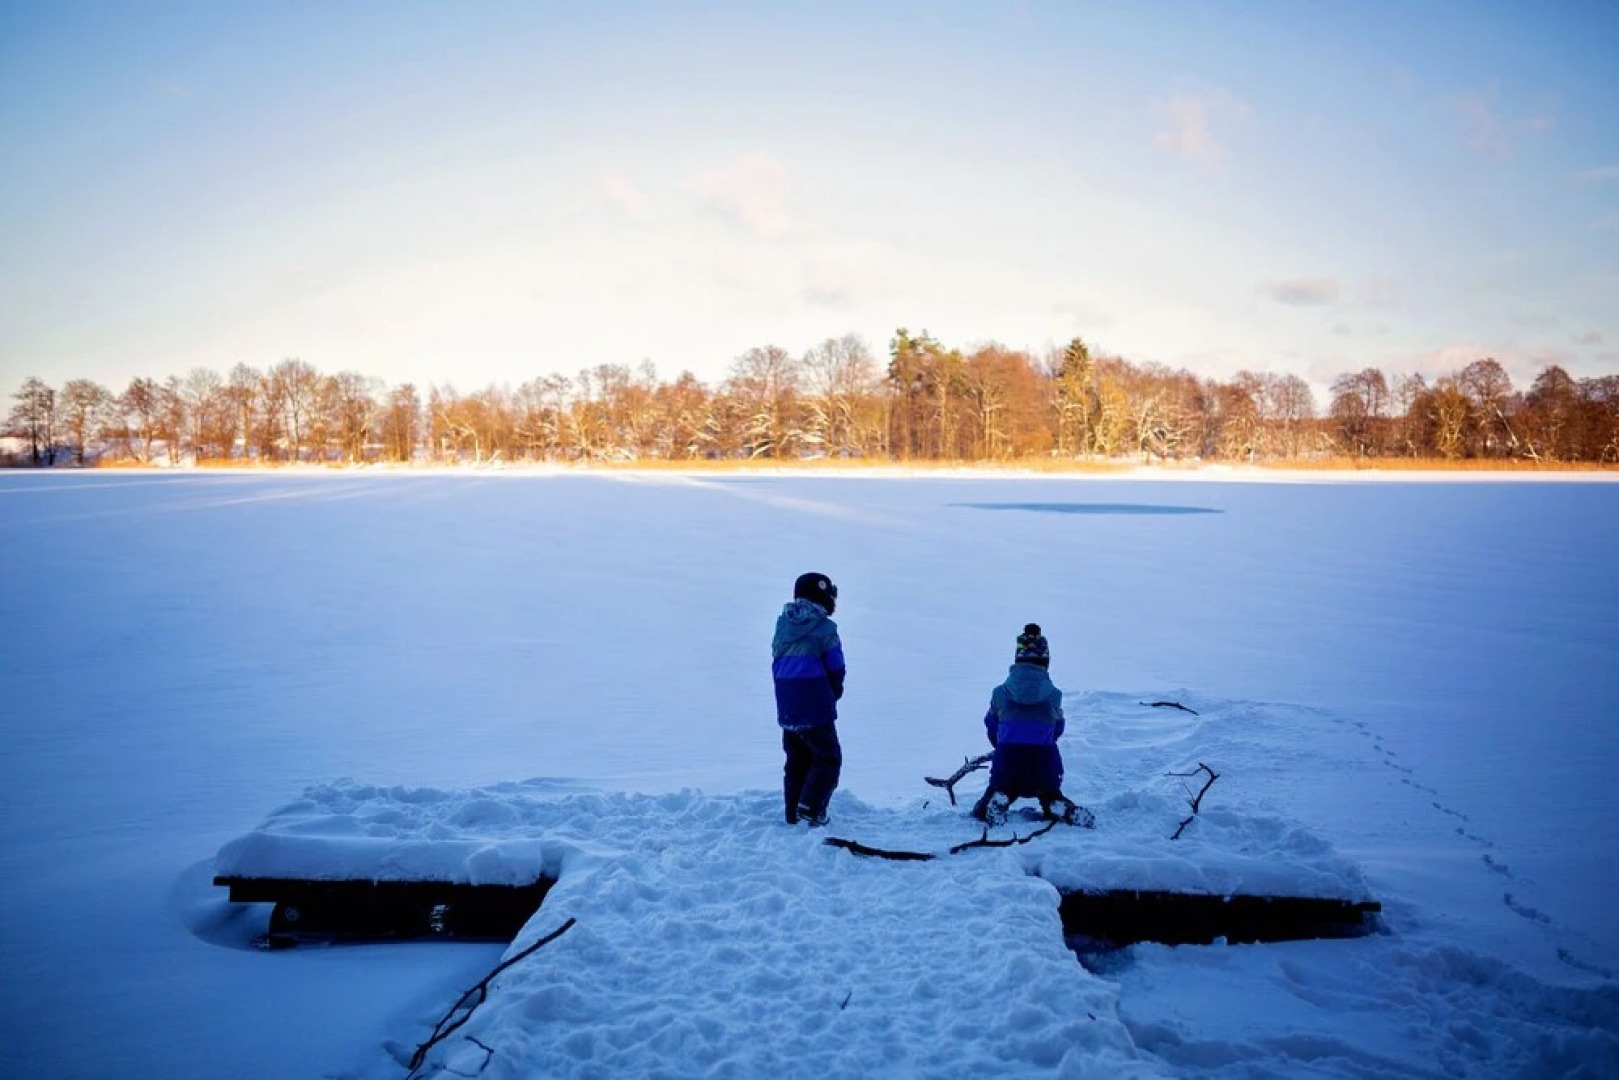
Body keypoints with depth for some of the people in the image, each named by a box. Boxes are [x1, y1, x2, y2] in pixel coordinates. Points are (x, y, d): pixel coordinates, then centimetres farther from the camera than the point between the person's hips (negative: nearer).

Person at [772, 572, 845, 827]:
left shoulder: (783, 624, 8)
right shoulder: (824, 627, -11)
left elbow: (777, 664, 13)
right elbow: (836, 668, -7)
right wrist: (833, 694, 11)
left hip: (786, 708, 7)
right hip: (816, 709, -7)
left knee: (796, 760, 17)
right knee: (828, 758, 5)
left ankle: (793, 814, 19)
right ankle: (811, 807, -7)